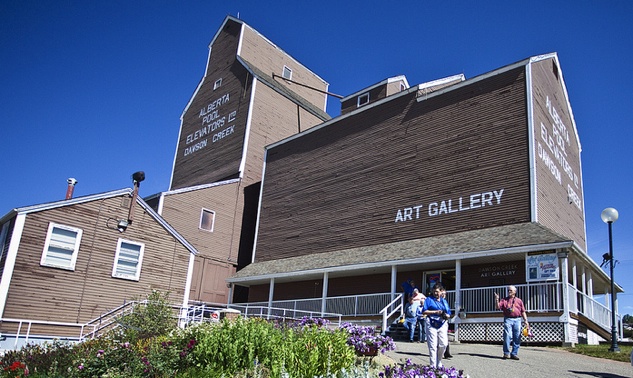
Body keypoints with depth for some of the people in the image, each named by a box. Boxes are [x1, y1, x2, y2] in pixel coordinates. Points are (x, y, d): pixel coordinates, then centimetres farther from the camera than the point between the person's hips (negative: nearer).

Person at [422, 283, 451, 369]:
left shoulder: (444, 301, 20)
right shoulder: (429, 300, 8)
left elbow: (449, 314, 17)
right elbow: (424, 311, -3)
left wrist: (446, 316, -6)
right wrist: (435, 312, -12)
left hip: (442, 325, 3)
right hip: (431, 324, -3)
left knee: (444, 344, -6)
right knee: (433, 345, -4)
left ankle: (439, 362, 17)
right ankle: (433, 366, 2)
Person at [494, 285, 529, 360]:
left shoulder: (519, 301, 15)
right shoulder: (504, 300, 12)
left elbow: (523, 312, 14)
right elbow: (498, 307, 0)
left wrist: (526, 321, 6)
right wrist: (497, 300, -15)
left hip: (517, 320, 2)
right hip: (508, 319, -2)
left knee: (517, 338, 1)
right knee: (507, 336, -9)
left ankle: (514, 353, 10)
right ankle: (506, 353, -3)